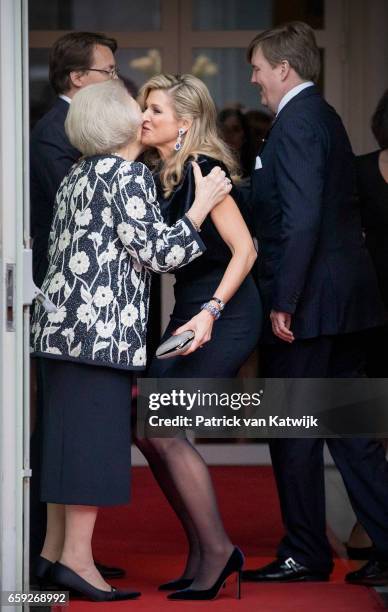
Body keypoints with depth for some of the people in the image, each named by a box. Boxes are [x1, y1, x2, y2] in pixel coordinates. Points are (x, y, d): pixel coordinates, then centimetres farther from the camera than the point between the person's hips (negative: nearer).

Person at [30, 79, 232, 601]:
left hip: (63, 320, 9)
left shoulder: (77, 177, 18)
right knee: (96, 434, -8)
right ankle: (78, 557, -9)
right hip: (102, 325, -9)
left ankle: (55, 550, 13)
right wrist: (203, 205, -4)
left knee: (68, 435, 11)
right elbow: (155, 253, -11)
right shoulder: (127, 174, -8)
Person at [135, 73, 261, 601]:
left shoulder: (202, 170, -14)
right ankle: (202, 553, 12)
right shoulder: (159, 175, 11)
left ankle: (217, 550, -1)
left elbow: (244, 249, -19)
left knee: (163, 429, -12)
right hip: (189, 310, 9)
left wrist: (210, 313, -26)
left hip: (226, 315, -9)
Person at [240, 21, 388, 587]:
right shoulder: (325, 118, 16)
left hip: (309, 302, -9)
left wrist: (283, 301, -21)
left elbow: (301, 220, -23)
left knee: (293, 432, 1)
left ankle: (305, 554, 10)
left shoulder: (295, 123, -15)